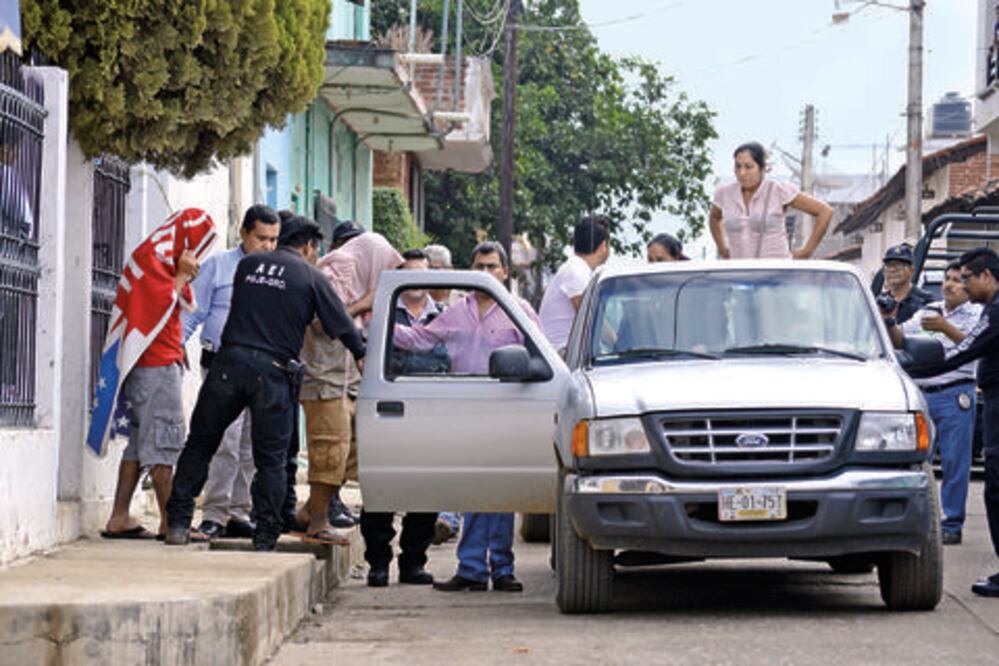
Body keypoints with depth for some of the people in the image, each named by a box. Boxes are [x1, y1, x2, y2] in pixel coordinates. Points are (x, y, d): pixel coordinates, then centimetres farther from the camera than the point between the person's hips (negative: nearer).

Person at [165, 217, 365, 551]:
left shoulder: (248, 265, 14)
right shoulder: (312, 278, 6)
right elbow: (342, 326, 9)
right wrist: (363, 356, 24)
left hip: (230, 361, 2)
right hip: (273, 372, -2)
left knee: (200, 444, 13)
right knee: (271, 459, 6)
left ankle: (178, 523, 9)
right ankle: (265, 538, 5)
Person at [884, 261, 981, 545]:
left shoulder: (976, 315, 3)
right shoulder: (928, 312, 18)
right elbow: (900, 341, 12)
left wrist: (945, 328, -29)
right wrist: (889, 322, -8)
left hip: (955, 396, -4)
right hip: (921, 393, 5)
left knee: (955, 462, -3)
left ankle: (952, 525, 1)